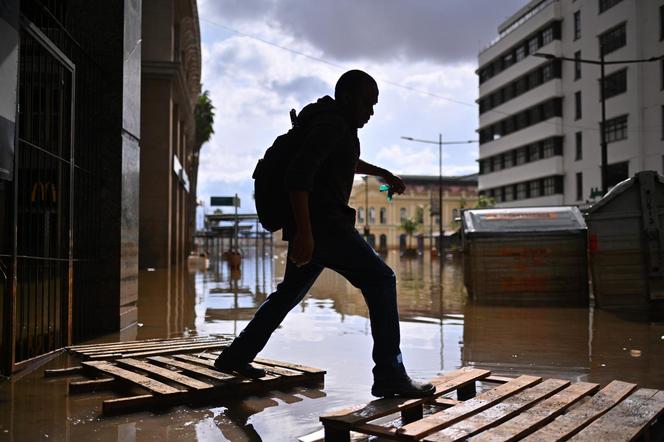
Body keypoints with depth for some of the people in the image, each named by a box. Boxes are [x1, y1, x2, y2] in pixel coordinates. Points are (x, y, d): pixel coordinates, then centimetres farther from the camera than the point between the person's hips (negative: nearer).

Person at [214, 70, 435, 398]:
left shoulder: (336, 125, 21)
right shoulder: (331, 126, -11)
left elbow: (348, 162, 43)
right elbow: (298, 174, -25)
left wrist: (383, 173, 40)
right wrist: (304, 232, -31)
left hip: (312, 226, 11)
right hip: (321, 224, -11)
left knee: (289, 293, 21)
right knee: (380, 280, -10)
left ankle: (236, 356, 28)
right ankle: (389, 375, -13)